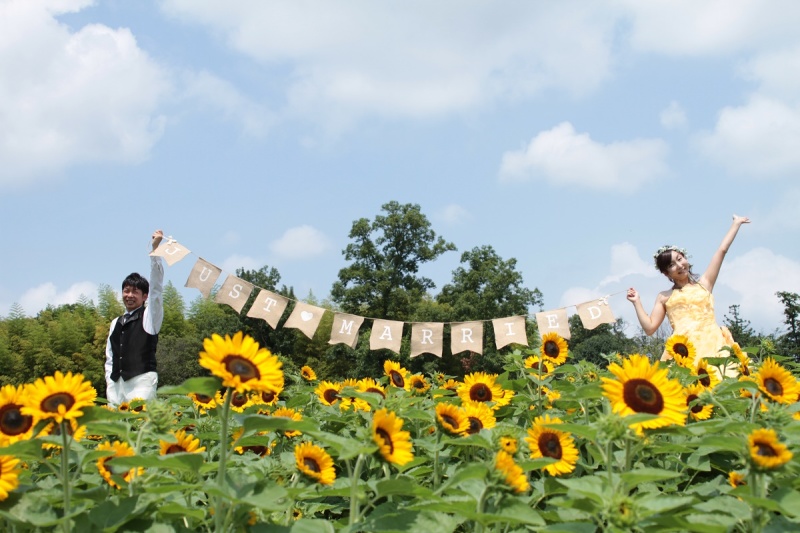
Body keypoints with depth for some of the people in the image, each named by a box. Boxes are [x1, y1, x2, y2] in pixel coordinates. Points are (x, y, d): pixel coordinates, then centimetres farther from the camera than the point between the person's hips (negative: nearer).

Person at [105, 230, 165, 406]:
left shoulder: (150, 316, 6)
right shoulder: (116, 323, 21)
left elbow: (156, 285, -7)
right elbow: (110, 359, 20)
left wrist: (155, 248, -13)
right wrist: (110, 389, 8)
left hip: (142, 380, -5)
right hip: (117, 384, 5)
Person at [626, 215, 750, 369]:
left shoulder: (704, 283, 19)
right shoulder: (664, 297, 19)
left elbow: (722, 250, 21)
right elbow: (650, 328, 13)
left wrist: (736, 223, 28)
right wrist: (637, 302, 13)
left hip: (712, 345, 0)